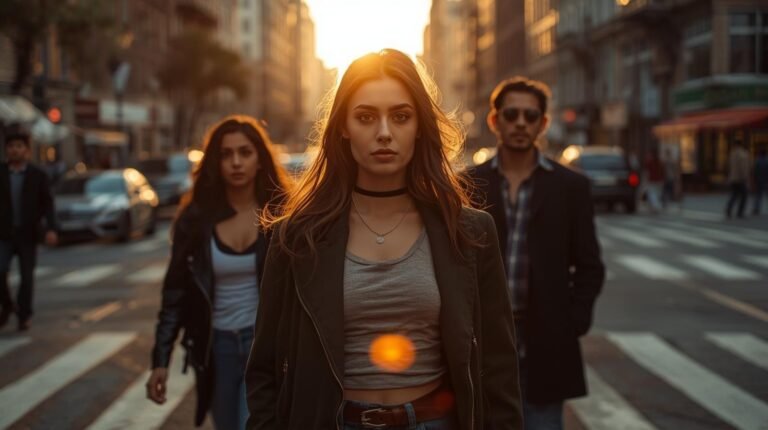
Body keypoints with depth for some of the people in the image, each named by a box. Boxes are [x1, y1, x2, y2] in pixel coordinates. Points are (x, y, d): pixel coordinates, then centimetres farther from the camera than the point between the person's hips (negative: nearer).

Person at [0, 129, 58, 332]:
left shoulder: (38, 175, -3)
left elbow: (47, 205, -5)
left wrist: (51, 229, -19)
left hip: (28, 235, -1)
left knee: (26, 277, 2)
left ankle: (24, 316, 19)